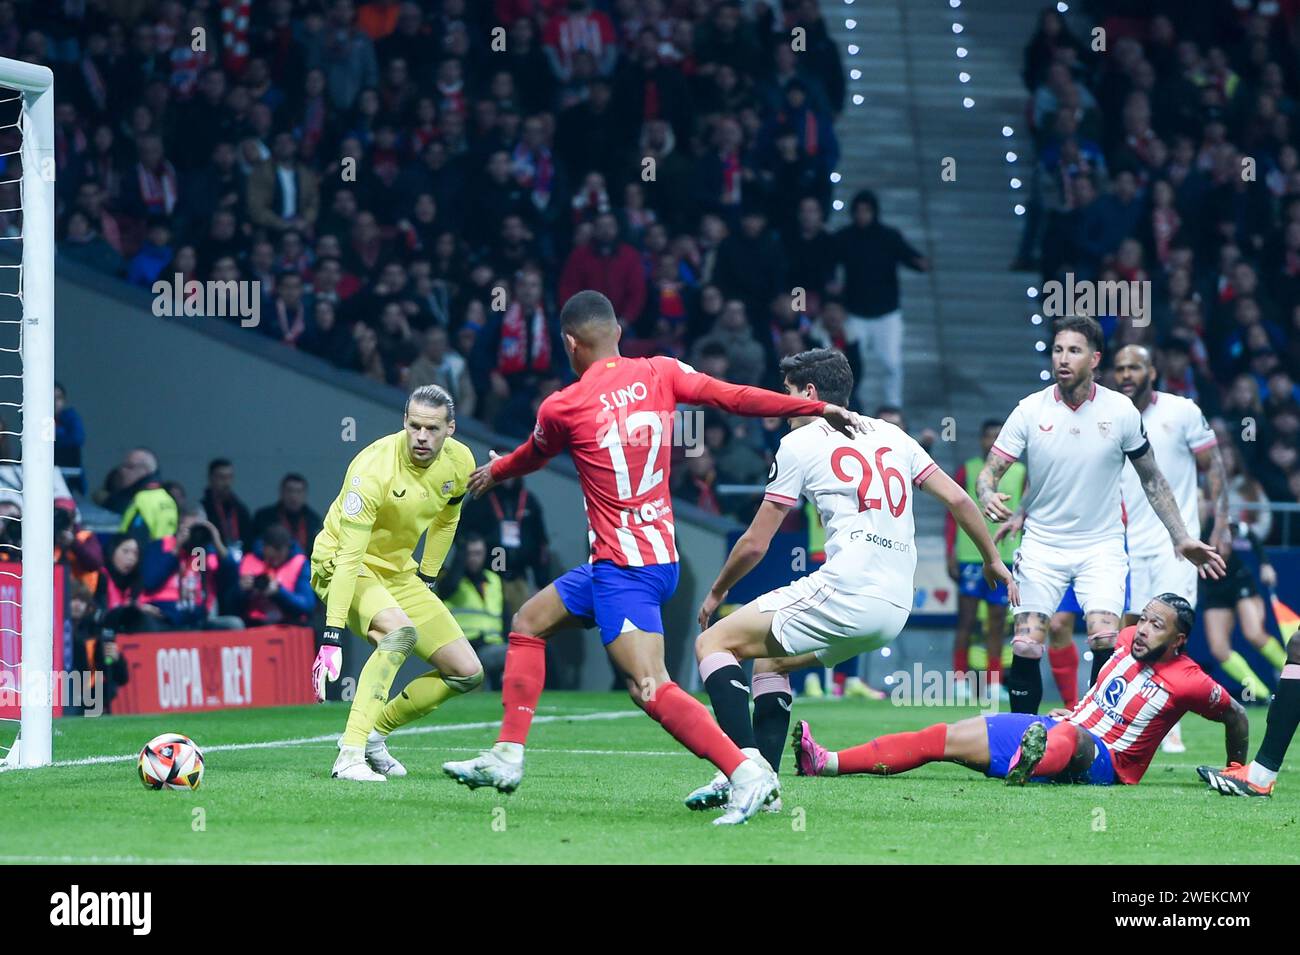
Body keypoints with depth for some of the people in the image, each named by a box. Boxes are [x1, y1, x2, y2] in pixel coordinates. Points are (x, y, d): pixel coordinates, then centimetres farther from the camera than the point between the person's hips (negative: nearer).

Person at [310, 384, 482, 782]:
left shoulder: (459, 462, -10)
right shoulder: (374, 470, -30)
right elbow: (348, 558, -34)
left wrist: (427, 579, 12)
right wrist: (332, 637, -38)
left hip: (398, 570, 7)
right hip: (340, 565, -7)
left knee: (467, 673, 1)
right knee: (400, 630, -37)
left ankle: (373, 735, 15)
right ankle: (349, 756, -38)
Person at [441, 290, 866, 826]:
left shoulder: (561, 408, -7)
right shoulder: (660, 373, 3)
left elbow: (531, 457, 15)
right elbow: (736, 398, -5)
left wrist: (491, 473, 38)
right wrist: (822, 408, -1)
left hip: (623, 568, -8)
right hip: (660, 556, 8)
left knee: (651, 688, -18)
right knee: (527, 625, 19)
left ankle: (746, 774, -30)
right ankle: (506, 757, 18)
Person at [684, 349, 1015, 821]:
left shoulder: (799, 443, 4)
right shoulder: (891, 435, 20)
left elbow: (755, 543, 8)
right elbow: (958, 500, 19)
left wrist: (717, 592, 24)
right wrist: (992, 560, 34)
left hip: (846, 592, -8)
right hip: (896, 609, 8)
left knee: (714, 642, -1)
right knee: (771, 661, 27)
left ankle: (746, 765, -21)